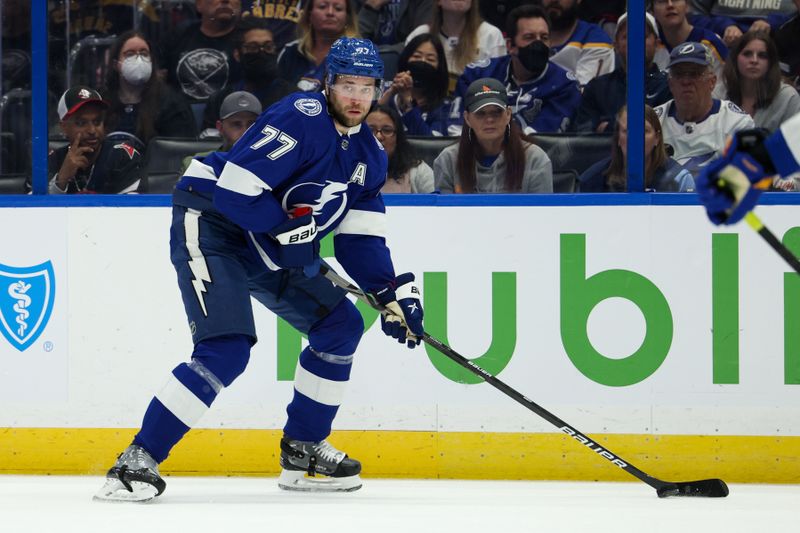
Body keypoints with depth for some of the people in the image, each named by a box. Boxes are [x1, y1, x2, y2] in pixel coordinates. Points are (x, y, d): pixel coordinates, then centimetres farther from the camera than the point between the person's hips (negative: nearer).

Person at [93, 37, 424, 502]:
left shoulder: (369, 154, 7)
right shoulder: (300, 119, -21)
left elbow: (362, 240, 10)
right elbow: (235, 186, -28)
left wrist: (395, 293, -2)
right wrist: (289, 227, -23)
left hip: (271, 249, 9)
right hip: (211, 224, -9)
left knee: (342, 325, 7)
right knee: (227, 349, -23)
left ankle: (303, 450, 18)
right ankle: (138, 462, -23)